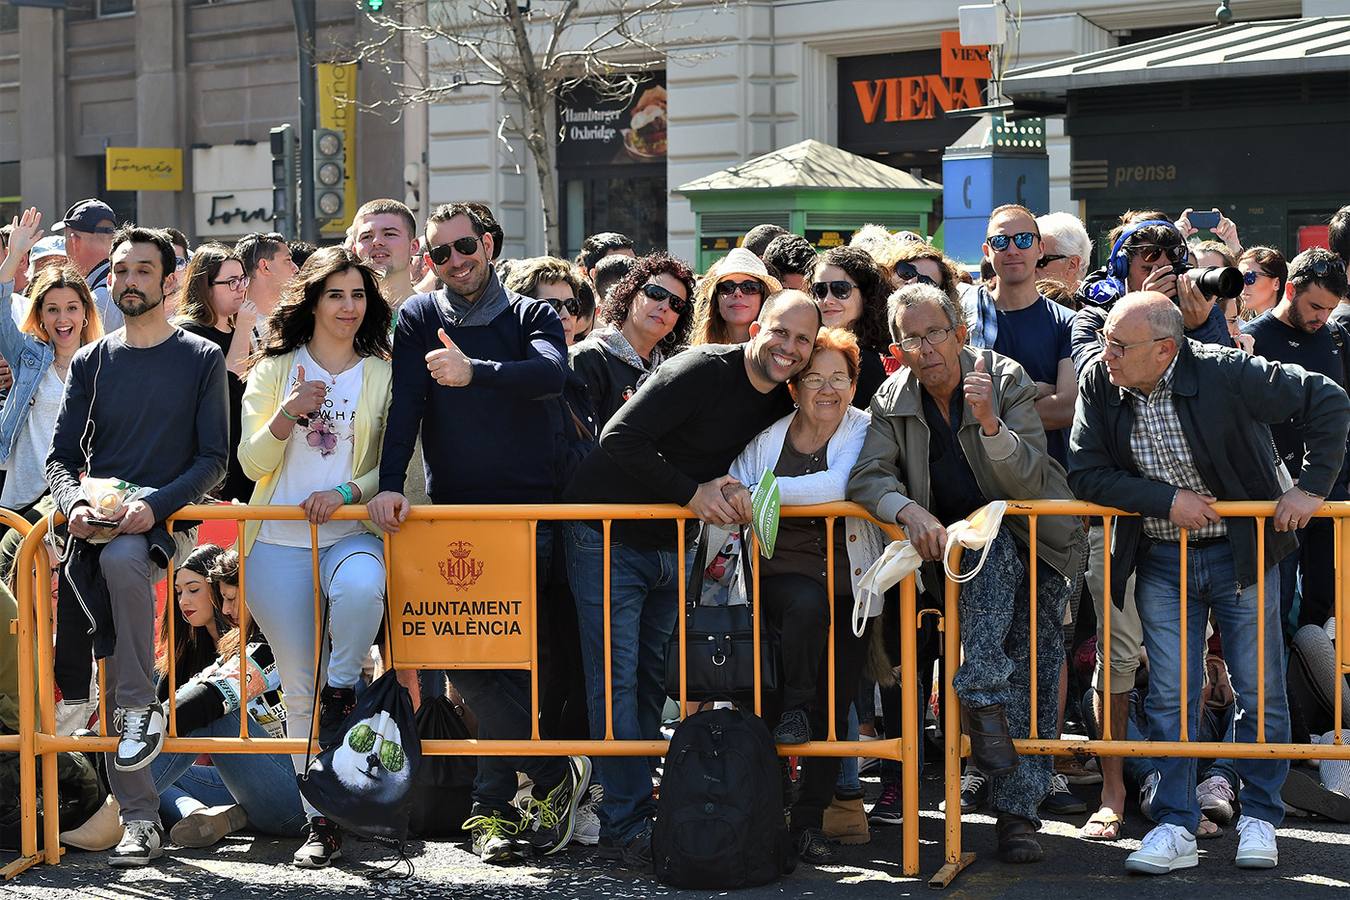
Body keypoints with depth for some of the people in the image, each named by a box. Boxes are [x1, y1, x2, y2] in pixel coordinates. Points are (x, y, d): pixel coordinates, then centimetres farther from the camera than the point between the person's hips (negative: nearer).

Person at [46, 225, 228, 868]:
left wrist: (155, 505, -16)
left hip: (164, 523, -3)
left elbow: (213, 460, 1)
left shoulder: (201, 360, 7)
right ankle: (139, 819, -6)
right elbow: (62, 457, 13)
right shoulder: (90, 363, 15)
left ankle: (140, 706, -24)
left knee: (121, 559, -40)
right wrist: (73, 503, -11)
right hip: (94, 526, 3)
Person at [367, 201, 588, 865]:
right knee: (469, 660, -6)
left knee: (505, 659, -8)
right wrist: (389, 484, -15)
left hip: (529, 510, -2)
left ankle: (492, 807, 4)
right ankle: (556, 774, 7)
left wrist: (476, 373, -28)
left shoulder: (531, 316, 8)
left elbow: (552, 375, -14)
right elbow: (404, 405, -2)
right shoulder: (419, 319, 11)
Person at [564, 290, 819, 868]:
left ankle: (639, 811, 18)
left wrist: (734, 498, -5)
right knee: (617, 678, -7)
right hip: (608, 534, -7)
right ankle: (626, 826, -6)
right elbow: (620, 439, -25)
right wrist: (693, 493, -26)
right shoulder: (704, 370, -22)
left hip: (672, 547, 7)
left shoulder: (780, 403, 2)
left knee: (651, 680, 11)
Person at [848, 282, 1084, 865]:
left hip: (1031, 538, -1)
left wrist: (990, 423, -34)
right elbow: (866, 477, -12)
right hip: (953, 546, 1)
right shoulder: (893, 401, -1)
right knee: (989, 542, -35)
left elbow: (1028, 483, -18)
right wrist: (911, 511, -31)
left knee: (1033, 663, -18)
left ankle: (1018, 807, -18)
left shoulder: (1008, 382, -9)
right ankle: (986, 701, -35)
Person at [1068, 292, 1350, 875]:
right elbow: (1085, 474, -10)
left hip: (1243, 556, -2)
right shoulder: (1099, 385, -10)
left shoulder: (1226, 373, -20)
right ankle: (1176, 828, 8)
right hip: (1161, 561, 2)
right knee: (1169, 697, 1)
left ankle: (1259, 818, 20)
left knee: (1260, 693, 4)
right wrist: (1166, 500, -20)